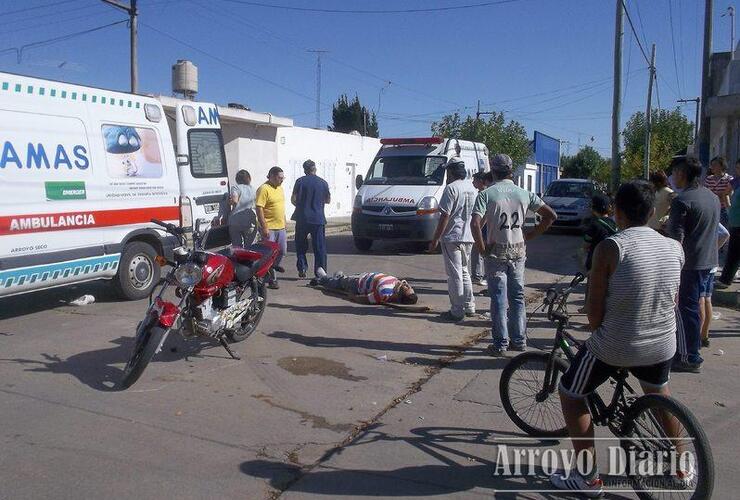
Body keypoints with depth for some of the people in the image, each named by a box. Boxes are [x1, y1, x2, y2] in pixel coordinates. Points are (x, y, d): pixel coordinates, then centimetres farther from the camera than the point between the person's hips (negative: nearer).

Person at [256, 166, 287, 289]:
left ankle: (274, 266, 42)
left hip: (280, 227, 8)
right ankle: (272, 280, 6)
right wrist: (264, 227, -22)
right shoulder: (264, 189, -14)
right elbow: (259, 209, -19)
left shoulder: (280, 188, 13)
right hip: (269, 228, -8)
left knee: (282, 251, 15)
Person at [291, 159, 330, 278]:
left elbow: (293, 199, -5)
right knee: (319, 247, 6)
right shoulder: (323, 182, 3)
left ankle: (302, 268, 3)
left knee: (301, 246, 12)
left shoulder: (300, 181, -4)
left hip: (302, 218, -1)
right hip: (318, 219, 1)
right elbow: (328, 200, 12)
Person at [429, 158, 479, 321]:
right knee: (464, 272, 19)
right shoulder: (473, 188, 11)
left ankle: (457, 311, 1)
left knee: (455, 275, -3)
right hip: (469, 237, 8)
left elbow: (445, 216, -17)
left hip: (452, 237, -8)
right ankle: (469, 306, 26)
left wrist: (435, 239, -13)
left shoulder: (451, 188, -14)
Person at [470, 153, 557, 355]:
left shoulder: (486, 194, -10)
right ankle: (519, 340, 21)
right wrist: (530, 235, 7)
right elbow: (551, 216, 3)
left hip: (496, 252, -3)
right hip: (518, 251, 4)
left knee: (498, 299, 2)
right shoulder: (524, 194, 2)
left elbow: (475, 223, -23)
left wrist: (482, 248, -11)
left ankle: (500, 344, 6)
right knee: (517, 296, 14)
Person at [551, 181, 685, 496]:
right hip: (662, 345, 6)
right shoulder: (674, 248, 0)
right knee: (659, 392, 36)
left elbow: (595, 310, -13)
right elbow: (673, 303, 10)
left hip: (614, 347, -5)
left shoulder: (610, 247, -16)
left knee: (571, 396, 17)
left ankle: (588, 478, 19)